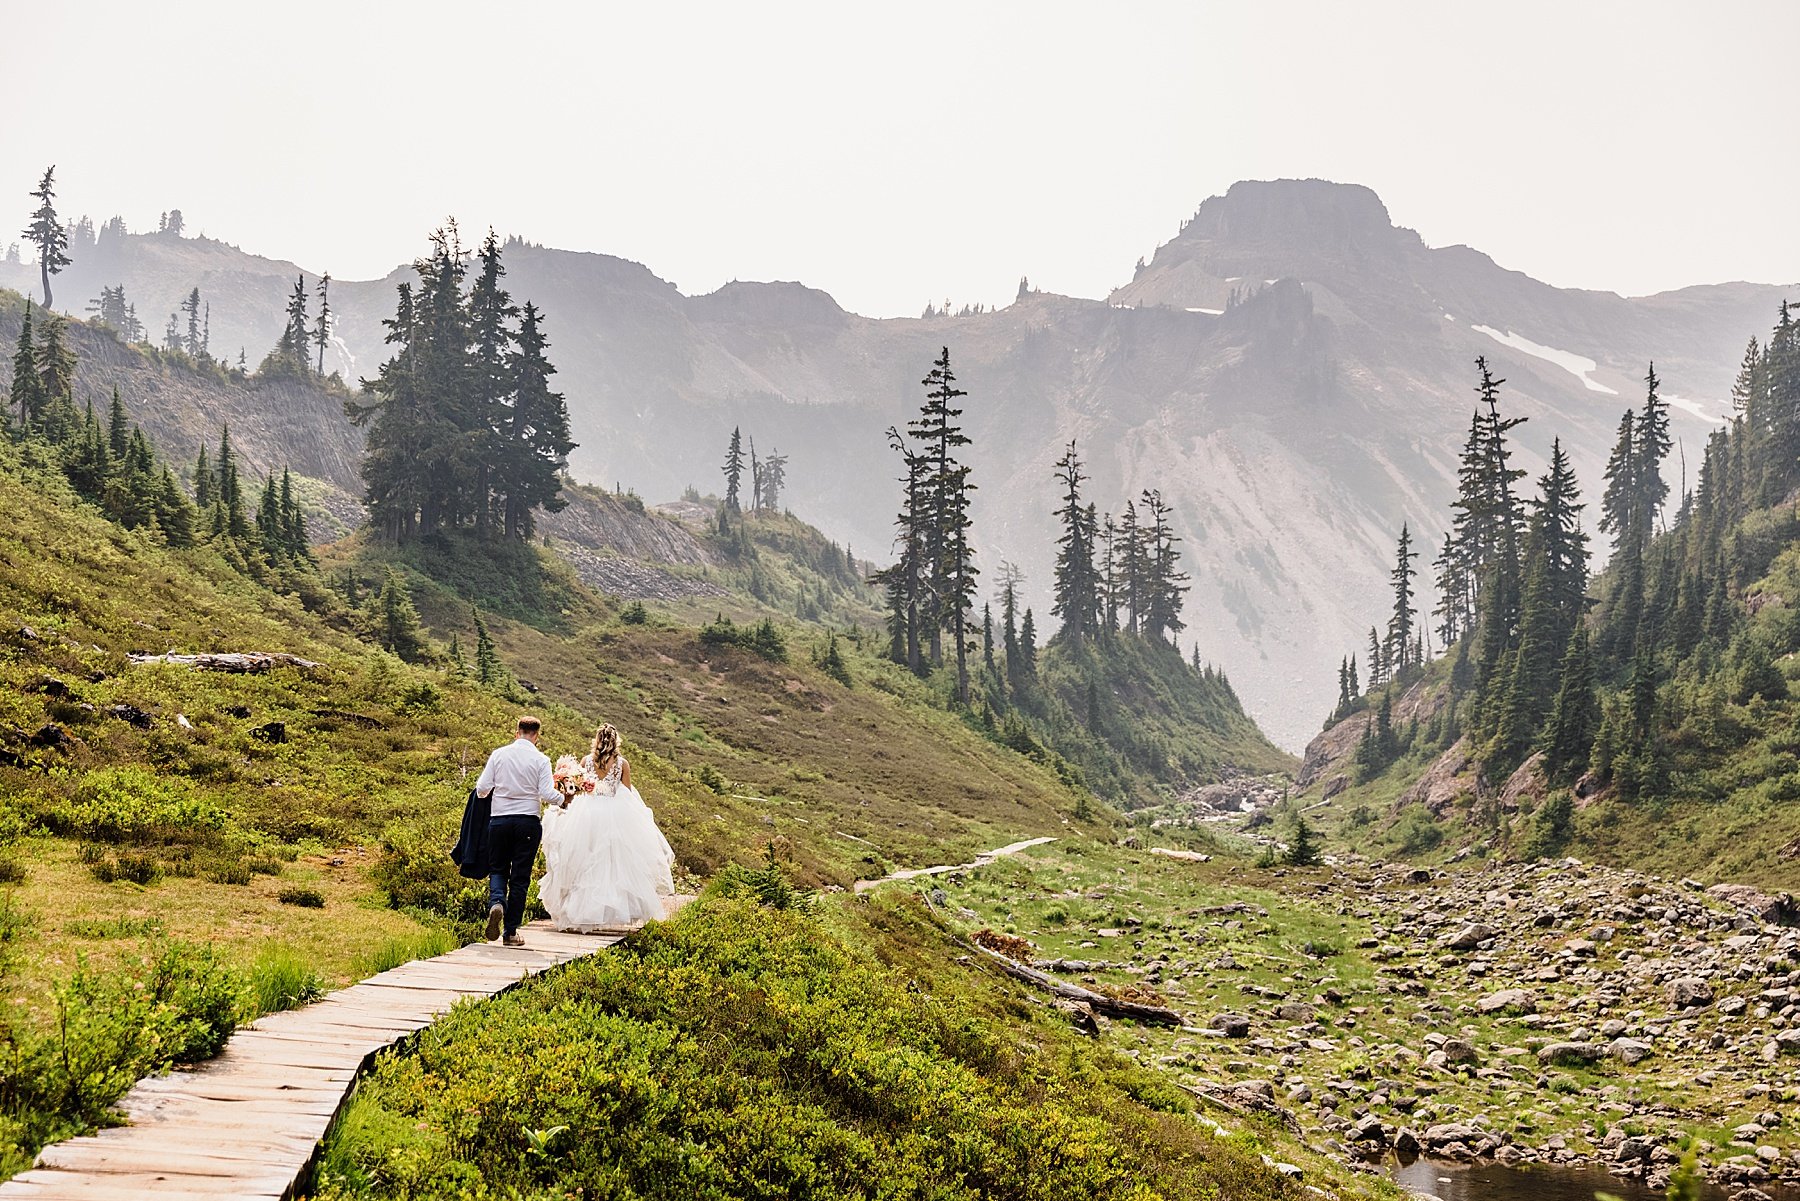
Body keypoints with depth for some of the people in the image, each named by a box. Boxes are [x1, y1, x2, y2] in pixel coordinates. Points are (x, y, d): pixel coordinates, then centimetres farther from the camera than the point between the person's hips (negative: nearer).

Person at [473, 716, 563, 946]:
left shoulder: (498, 754, 1)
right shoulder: (541, 759, -4)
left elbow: (482, 788, -1)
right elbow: (547, 793, -11)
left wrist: (484, 788, 22)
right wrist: (563, 797, 9)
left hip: (499, 819, 1)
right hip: (528, 821, -1)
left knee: (498, 869, 15)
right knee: (520, 877, 6)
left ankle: (496, 902, -16)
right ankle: (511, 931, 8)